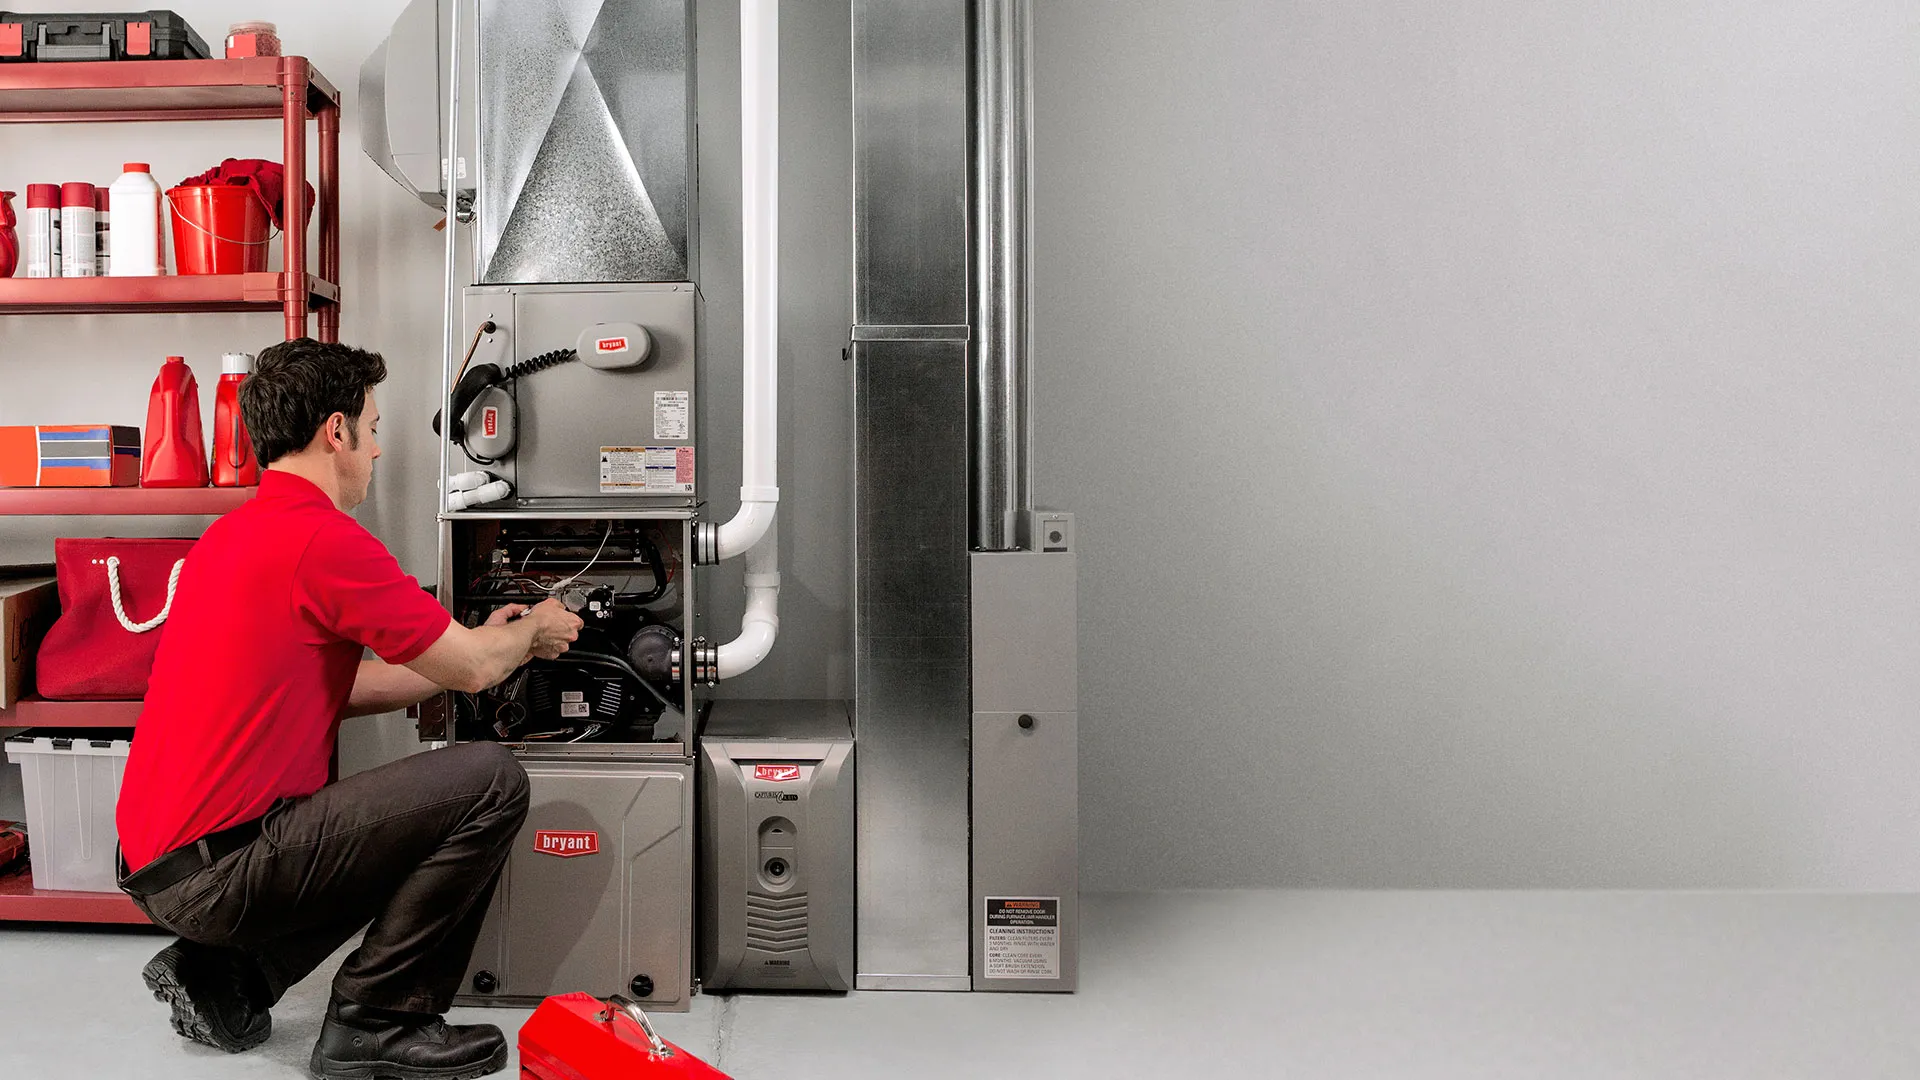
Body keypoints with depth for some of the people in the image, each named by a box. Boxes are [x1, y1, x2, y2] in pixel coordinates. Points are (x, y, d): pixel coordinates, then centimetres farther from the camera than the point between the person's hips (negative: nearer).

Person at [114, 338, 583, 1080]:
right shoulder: (326, 540, -19)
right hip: (214, 868, -10)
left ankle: (225, 978, 18)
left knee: (401, 823, 24)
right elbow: (471, 669, -10)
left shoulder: (232, 534, 13)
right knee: (491, 781, -14)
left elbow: (337, 688, 19)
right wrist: (534, 632, 12)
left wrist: (490, 644, 21)